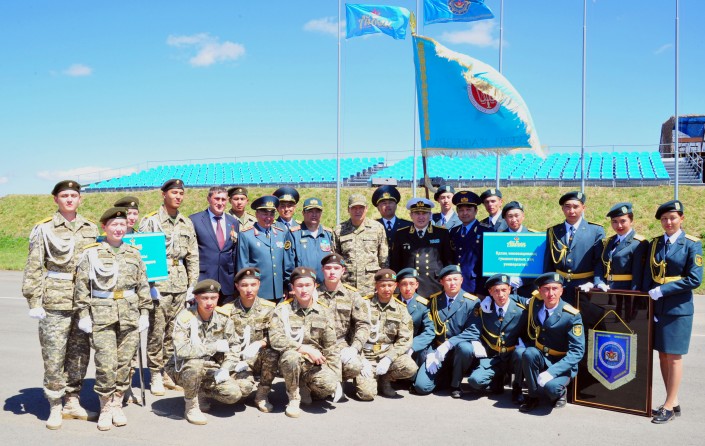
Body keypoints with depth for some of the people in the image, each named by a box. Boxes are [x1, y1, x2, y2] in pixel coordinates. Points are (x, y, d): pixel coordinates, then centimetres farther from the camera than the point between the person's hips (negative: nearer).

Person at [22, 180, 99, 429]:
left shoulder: (91, 229, 11)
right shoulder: (44, 229, 1)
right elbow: (34, 268, -1)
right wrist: (34, 302, -7)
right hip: (55, 303, -4)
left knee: (80, 355, 10)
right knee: (54, 357, -1)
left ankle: (73, 403, 23)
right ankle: (55, 408, 12)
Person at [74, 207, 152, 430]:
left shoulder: (134, 253, 10)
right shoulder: (91, 253, 2)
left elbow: (143, 286, 12)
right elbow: (82, 286, 2)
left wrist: (144, 312, 9)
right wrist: (83, 314, -2)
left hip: (130, 315, 3)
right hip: (102, 314, -3)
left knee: (124, 362, 6)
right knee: (106, 364, -7)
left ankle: (117, 404, 21)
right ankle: (105, 407, 10)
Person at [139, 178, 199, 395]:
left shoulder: (187, 223, 11)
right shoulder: (150, 221, -3)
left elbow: (193, 256, 13)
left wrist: (192, 285, 8)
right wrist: (149, 285, -11)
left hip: (181, 285, 4)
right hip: (159, 284, -4)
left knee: (176, 331, 8)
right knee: (156, 331, 1)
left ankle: (169, 370, 20)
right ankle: (155, 375, 13)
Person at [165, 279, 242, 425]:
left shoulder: (223, 317, -6)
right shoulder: (185, 317, -22)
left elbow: (234, 345, 5)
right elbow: (181, 350, -35)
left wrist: (225, 369, -10)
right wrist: (214, 346, -30)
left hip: (212, 369, 4)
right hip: (184, 369, -4)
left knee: (234, 394, -17)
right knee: (195, 364, -37)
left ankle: (202, 393, 14)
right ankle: (191, 406, -11)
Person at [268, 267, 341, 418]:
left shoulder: (324, 312, 4)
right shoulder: (283, 310, -4)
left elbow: (331, 349, 5)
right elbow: (275, 339, -18)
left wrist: (337, 380, 1)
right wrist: (307, 349, -21)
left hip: (315, 363, 2)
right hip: (292, 361, -2)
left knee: (329, 384, -27)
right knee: (291, 356, -36)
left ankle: (304, 388, 10)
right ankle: (294, 398, -8)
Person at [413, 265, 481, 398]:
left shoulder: (472, 302, -7)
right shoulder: (434, 300, 4)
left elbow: (473, 332, -16)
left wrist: (448, 344, -25)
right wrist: (431, 354, -10)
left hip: (459, 350, -2)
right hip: (437, 352, 2)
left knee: (465, 348, -38)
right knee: (421, 386, -17)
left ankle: (456, 384, -9)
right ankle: (447, 376, 15)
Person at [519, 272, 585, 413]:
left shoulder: (572, 316, -18)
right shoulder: (534, 304, -7)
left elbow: (577, 352, -20)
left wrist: (551, 371, -29)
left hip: (561, 364, -4)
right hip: (539, 358, 4)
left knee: (550, 386, -33)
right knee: (529, 353, -31)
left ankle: (559, 392, 5)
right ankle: (533, 396, -9)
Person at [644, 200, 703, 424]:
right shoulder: (655, 243, 8)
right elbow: (648, 276, 9)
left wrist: (662, 290, -16)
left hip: (678, 307, -5)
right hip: (656, 307, 5)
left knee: (673, 356, 0)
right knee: (662, 355, 9)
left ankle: (669, 406, 8)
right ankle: (674, 402, 20)